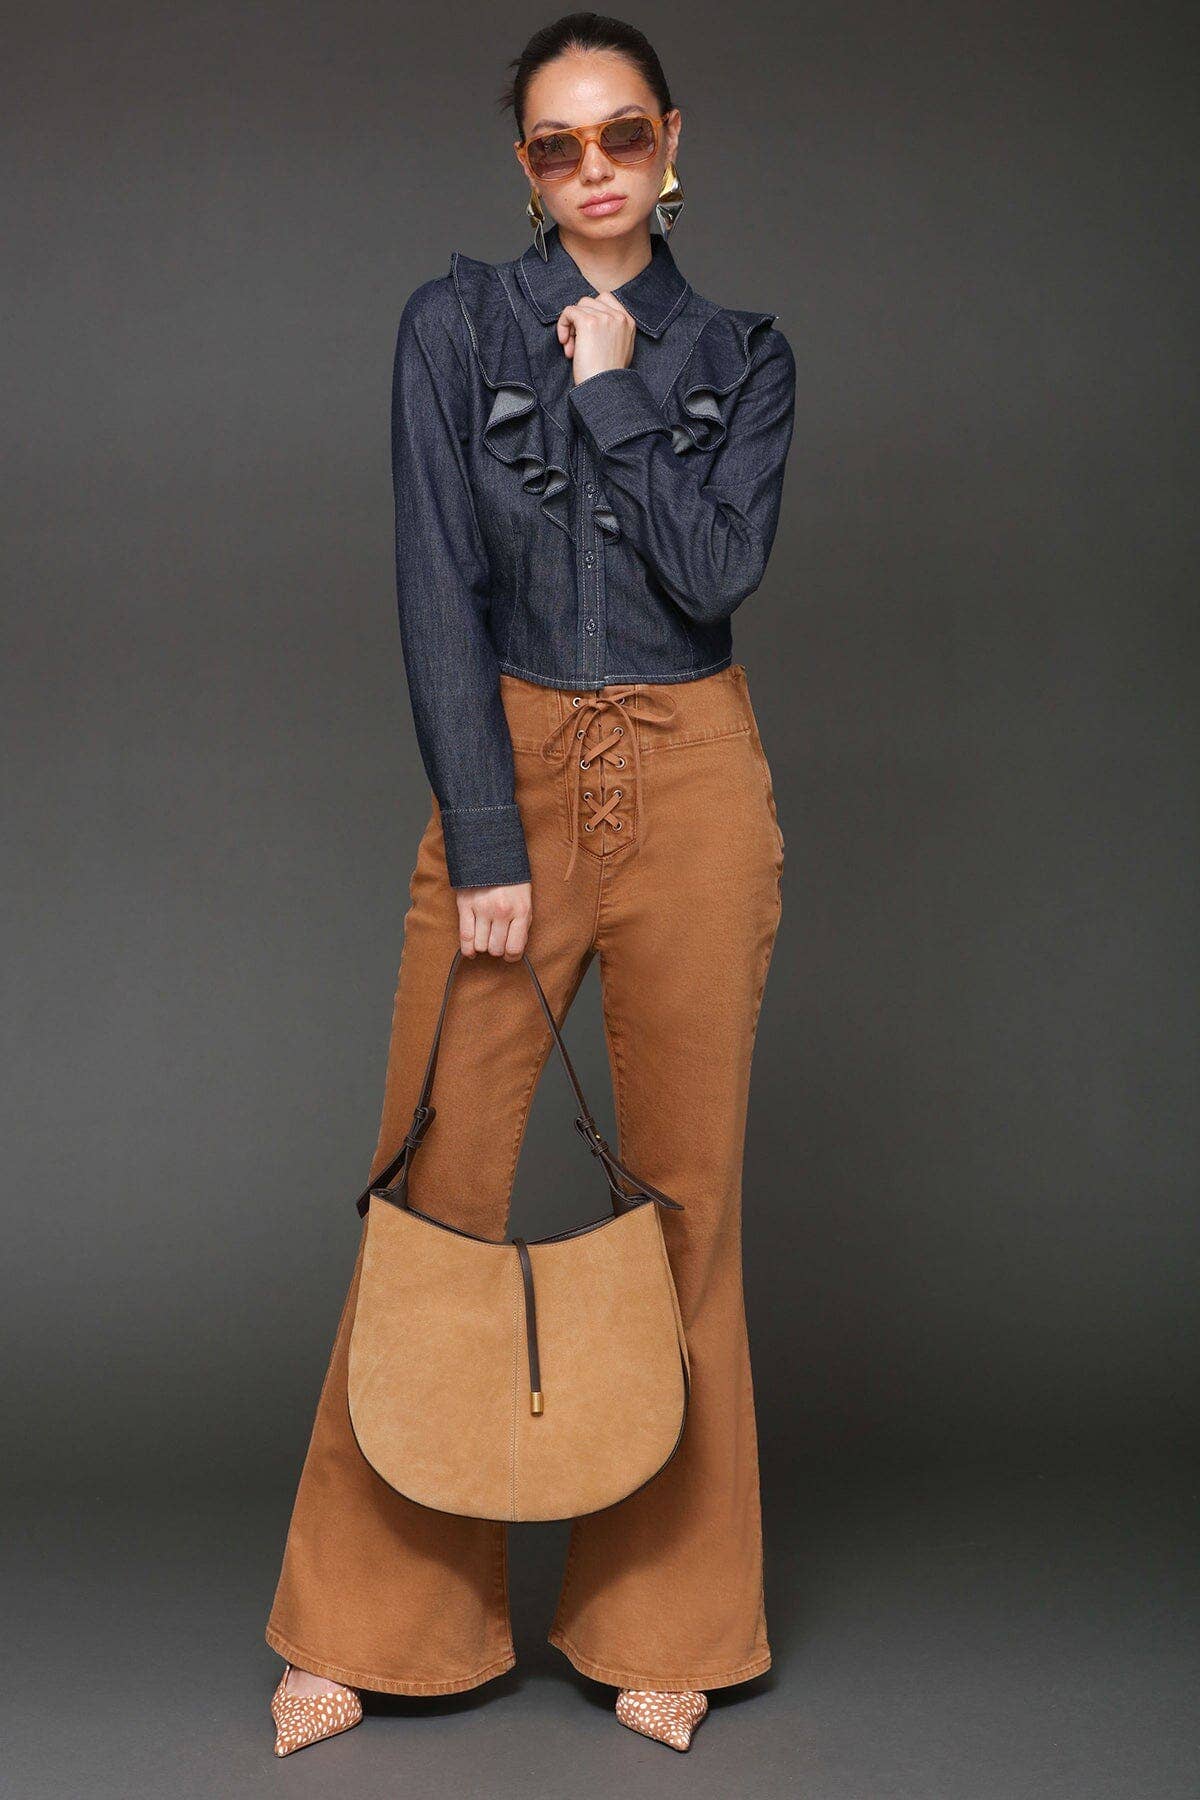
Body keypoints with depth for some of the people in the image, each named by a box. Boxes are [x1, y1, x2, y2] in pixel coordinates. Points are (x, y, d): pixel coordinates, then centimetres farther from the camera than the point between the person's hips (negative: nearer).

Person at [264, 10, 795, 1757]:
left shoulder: (742, 355, 8)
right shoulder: (456, 324, 2)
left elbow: (717, 574, -8)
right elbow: (439, 592, -6)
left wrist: (615, 391, -8)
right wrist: (488, 841, -12)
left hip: (695, 782, 2)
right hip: (505, 765, -1)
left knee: (685, 1191, 5)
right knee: (444, 1187, 0)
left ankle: (661, 1614, 21)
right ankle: (368, 1621, 17)